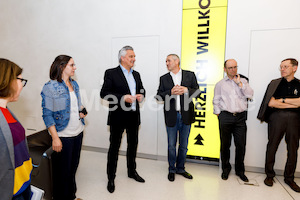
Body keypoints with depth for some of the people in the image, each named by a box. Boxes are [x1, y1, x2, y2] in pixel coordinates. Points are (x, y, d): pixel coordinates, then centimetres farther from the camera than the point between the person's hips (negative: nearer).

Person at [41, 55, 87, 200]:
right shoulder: (50, 87, -13)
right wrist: (55, 138, -16)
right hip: (63, 135, -6)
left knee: (73, 166, 19)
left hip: (78, 132, 7)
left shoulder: (74, 84, 7)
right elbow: (47, 115, -13)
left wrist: (82, 111, -2)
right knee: (63, 170, 10)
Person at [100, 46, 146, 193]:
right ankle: (111, 178, 25)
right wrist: (123, 98, -23)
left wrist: (141, 95, -3)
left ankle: (132, 171, 40)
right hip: (118, 117, -6)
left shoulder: (136, 74, 12)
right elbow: (104, 93, -13)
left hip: (134, 116, 6)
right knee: (114, 147, 7)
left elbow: (141, 89, 21)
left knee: (133, 145, 18)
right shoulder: (111, 73, -7)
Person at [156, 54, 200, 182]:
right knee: (171, 146, 9)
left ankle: (180, 168, 32)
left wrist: (186, 90, -15)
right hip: (171, 116, 0)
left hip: (186, 115, 1)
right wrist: (171, 92, -16)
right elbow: (159, 96, 0)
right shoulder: (163, 78, 6)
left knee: (183, 146, 13)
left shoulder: (190, 75, 5)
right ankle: (172, 170, 28)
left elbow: (197, 92, 3)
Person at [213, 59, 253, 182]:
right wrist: (219, 115, 0)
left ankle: (240, 170, 24)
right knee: (225, 145, 7)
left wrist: (239, 83, -3)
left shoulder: (243, 81, 14)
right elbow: (216, 101, 7)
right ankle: (226, 168, 25)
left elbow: (250, 95, -1)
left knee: (241, 145, 5)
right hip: (225, 117, -1)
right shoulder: (220, 84, 9)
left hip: (240, 117, 1)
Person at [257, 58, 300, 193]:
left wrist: (283, 100, -7)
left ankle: (289, 178, 25)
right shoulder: (275, 83, 6)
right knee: (272, 146, 2)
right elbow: (271, 103, -6)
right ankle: (269, 175, 18)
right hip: (277, 117, -1)